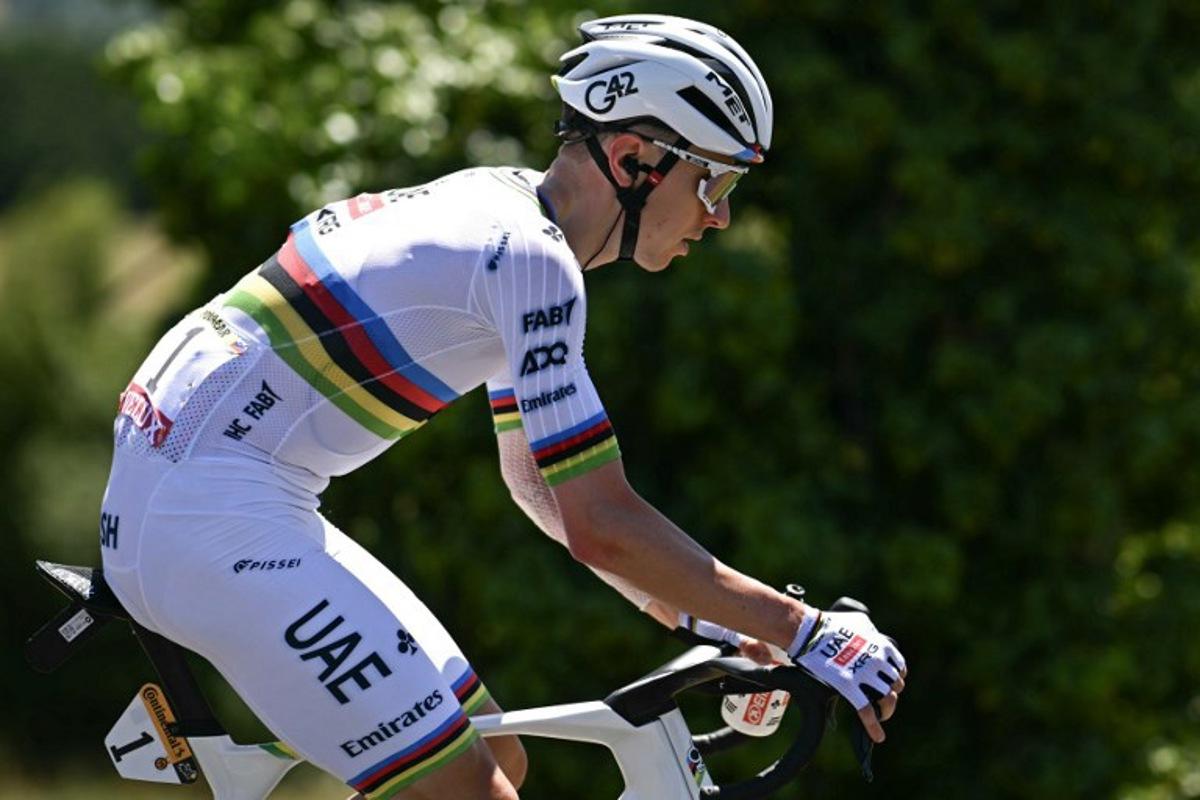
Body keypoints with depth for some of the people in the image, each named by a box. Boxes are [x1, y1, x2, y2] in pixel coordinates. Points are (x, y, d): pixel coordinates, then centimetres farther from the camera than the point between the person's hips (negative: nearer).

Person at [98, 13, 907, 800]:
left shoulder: (501, 206, 13)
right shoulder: (530, 259, -17)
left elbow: (535, 476, 21)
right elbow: (600, 524, -19)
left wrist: (701, 618, 17)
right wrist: (805, 632, -14)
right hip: (218, 518, -10)